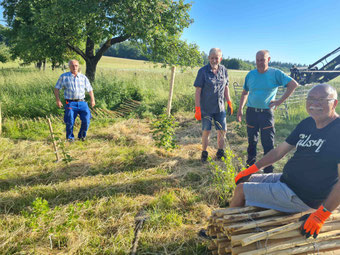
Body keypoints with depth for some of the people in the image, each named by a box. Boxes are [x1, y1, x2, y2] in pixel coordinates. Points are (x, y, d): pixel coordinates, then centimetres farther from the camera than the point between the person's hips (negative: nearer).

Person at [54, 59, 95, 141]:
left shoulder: (83, 77, 12)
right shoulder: (64, 76, 6)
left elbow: (90, 89, 19)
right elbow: (56, 88, 8)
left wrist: (92, 100, 12)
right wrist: (58, 100, -2)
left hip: (82, 102, 2)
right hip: (70, 103, -2)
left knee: (86, 120, -8)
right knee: (70, 122, -5)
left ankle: (82, 136, 17)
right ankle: (70, 137, 20)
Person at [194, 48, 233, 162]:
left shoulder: (223, 70, 3)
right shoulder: (203, 71, -10)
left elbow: (226, 87, 13)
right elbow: (198, 91, -11)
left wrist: (229, 103, 11)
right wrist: (197, 108, -14)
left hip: (220, 107, 4)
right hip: (206, 108, -4)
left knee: (222, 131, 8)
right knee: (206, 131, 5)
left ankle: (220, 152, 26)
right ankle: (204, 153, 23)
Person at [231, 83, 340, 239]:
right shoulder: (307, 124, 4)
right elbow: (280, 151, 10)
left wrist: (321, 214, -27)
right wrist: (251, 170, 9)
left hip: (302, 197, -8)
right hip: (286, 180, 8)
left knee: (241, 190, -7)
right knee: (246, 180, 13)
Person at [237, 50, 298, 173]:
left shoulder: (275, 73, -4)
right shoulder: (251, 74, 7)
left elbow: (293, 84, -9)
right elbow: (245, 93, 17)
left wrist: (280, 101, -12)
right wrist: (240, 109, 9)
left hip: (266, 113, -3)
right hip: (251, 112, 4)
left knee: (268, 143, -2)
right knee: (252, 141, 14)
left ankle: (268, 171, 7)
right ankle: (250, 166, 30)